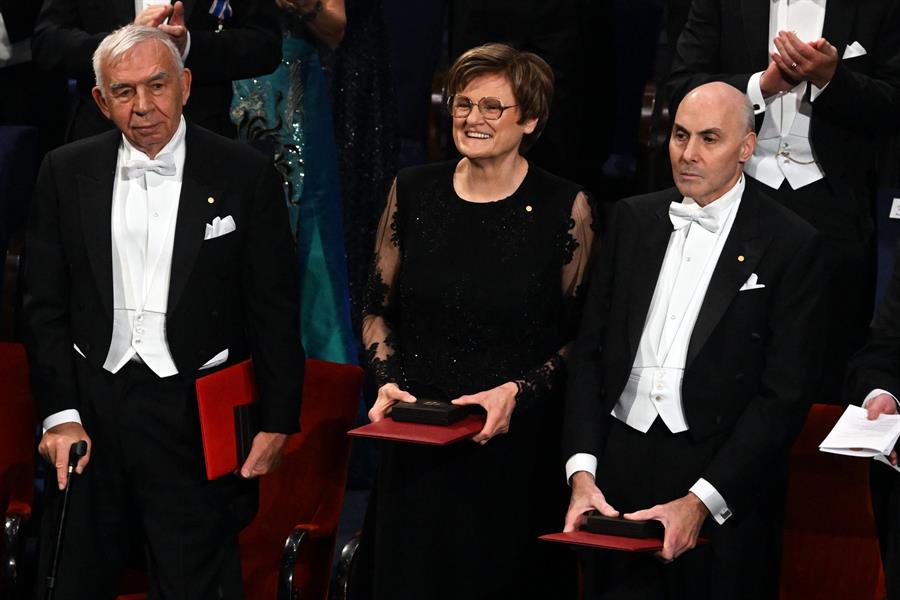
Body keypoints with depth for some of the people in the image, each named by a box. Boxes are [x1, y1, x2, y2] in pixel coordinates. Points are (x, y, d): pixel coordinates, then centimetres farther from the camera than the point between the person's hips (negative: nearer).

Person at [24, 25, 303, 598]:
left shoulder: (246, 174, -3)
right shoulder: (66, 173, 5)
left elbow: (275, 311, -1)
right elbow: (46, 306, 6)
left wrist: (278, 422, -4)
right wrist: (60, 414, -3)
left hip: (196, 420, -2)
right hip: (90, 412, 3)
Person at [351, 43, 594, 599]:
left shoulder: (565, 208, -5)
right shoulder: (413, 192, 3)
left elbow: (580, 336, 0)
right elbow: (379, 310, 12)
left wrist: (518, 392, -14)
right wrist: (388, 380, -5)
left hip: (517, 448, -2)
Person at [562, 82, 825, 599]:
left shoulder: (791, 244, -5)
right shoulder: (634, 220, 9)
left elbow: (785, 396, -9)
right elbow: (590, 352, 8)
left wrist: (699, 502, -15)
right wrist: (581, 473, -4)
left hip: (723, 484, -3)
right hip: (619, 470, 3)